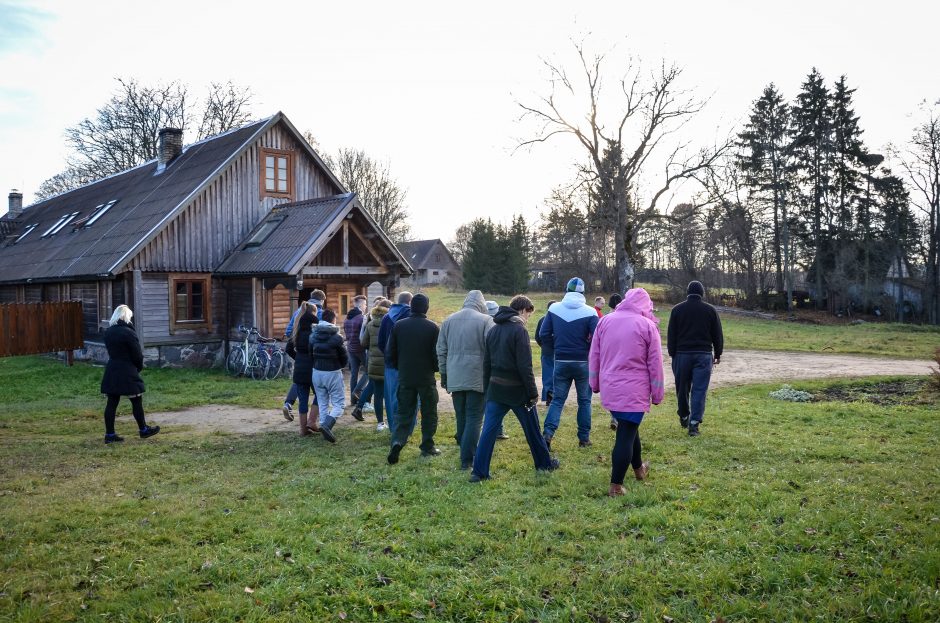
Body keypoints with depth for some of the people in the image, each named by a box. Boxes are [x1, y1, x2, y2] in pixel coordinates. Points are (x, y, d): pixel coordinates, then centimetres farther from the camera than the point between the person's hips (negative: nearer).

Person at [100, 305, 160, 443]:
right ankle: (143, 429, 16)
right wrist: (139, 367, 7)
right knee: (136, 401, 6)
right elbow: (137, 354, -12)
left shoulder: (108, 332, 8)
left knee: (112, 402, 7)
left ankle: (109, 434, 9)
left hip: (111, 370, 7)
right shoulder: (129, 332, -14)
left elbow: (110, 351, 11)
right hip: (127, 372, -7)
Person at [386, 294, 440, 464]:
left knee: (403, 412, 10)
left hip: (405, 378, 2)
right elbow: (437, 354, -8)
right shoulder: (432, 328, -9)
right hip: (426, 378, -2)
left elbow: (390, 354, 2)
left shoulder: (398, 326, -1)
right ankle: (427, 447, 16)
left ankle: (397, 441, -11)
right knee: (429, 413, 11)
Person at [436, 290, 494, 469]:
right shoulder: (485, 320, -6)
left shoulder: (449, 320, 10)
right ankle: (467, 459, -3)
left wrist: (444, 374, 21)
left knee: (461, 417, 15)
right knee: (474, 418, 0)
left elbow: (441, 350, 14)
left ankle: (465, 452, 25)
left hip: (455, 378, 5)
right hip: (477, 378, -5)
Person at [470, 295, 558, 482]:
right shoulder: (519, 330, -13)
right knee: (532, 428, 12)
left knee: (488, 430, 3)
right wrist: (533, 392, -11)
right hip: (517, 390, -5)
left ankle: (478, 471, 0)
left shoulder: (492, 330, 9)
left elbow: (486, 363, 12)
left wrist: (487, 389, 18)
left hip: (495, 389, 6)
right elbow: (525, 366, -17)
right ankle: (544, 462, 27)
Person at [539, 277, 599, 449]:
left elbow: (544, 334, -3)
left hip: (561, 362, 2)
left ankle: (548, 433, -7)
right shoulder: (589, 312, -10)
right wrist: (586, 348, 5)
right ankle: (584, 438, 17)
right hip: (582, 362, -1)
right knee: (584, 400, 13)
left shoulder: (554, 309, -3)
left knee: (557, 399, 9)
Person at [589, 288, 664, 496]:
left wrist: (595, 384, 18)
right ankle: (616, 486, 3)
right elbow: (655, 364, -4)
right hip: (634, 390, -5)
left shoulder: (605, 321, 4)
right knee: (626, 435, 0)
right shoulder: (647, 325, -7)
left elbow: (594, 356, 8)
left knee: (628, 428, 24)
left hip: (609, 388, 5)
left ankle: (639, 468, 41)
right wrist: (657, 393, 5)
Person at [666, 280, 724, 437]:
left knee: (682, 388, 13)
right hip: (704, 355, 0)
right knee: (699, 389, -1)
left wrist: (672, 354, 7)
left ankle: (683, 417, 28)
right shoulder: (710, 310, 3)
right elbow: (717, 335, 6)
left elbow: (671, 335, 2)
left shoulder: (677, 309, 3)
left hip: (682, 354, 1)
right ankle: (694, 423, -9)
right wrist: (718, 354, 15)